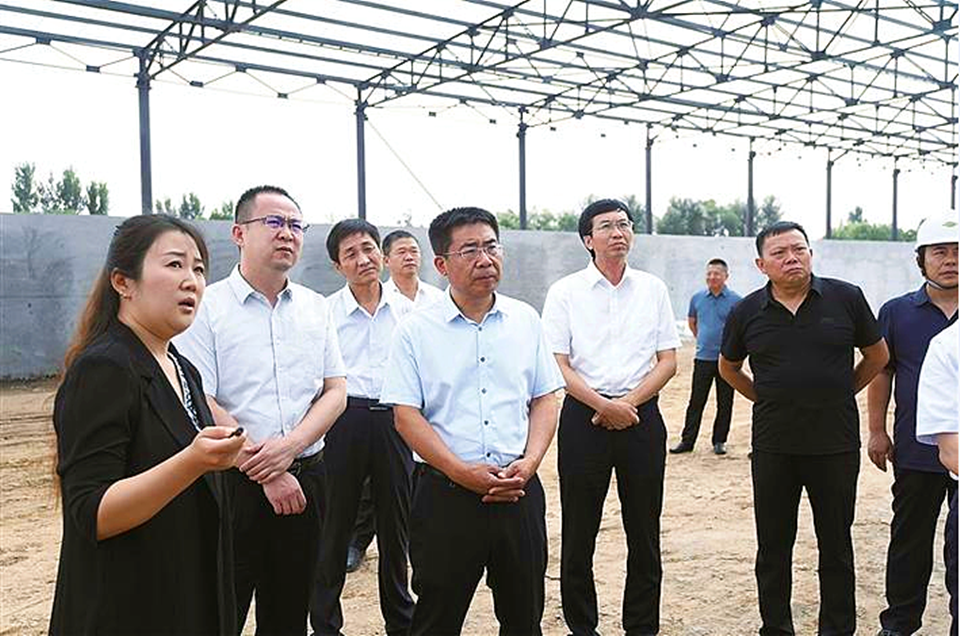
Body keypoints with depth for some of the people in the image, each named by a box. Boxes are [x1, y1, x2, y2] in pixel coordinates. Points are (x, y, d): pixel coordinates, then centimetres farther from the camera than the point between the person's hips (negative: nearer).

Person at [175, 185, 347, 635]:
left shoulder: (315, 308, 9)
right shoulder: (207, 307, -6)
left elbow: (335, 392, 6)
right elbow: (202, 406, -12)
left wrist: (291, 446, -12)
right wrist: (266, 474, -13)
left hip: (304, 479, 5)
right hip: (231, 484, -4)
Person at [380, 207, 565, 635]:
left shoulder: (526, 320, 8)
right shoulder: (416, 330, -2)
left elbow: (545, 399, 9)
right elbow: (406, 416, -6)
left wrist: (529, 463, -6)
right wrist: (462, 471, -15)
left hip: (519, 489, 3)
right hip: (446, 492, -2)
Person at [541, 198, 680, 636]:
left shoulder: (653, 289, 7)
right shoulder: (565, 292, 0)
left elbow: (668, 361, 6)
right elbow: (558, 366, -4)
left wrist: (629, 403, -8)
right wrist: (604, 406, -14)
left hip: (642, 416, 2)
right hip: (583, 418, -2)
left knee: (644, 531, 9)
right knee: (579, 532, 5)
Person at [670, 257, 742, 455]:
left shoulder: (735, 301, -5)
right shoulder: (697, 298, 5)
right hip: (703, 358, 2)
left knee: (724, 404, 6)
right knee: (696, 402, 4)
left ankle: (719, 441, 17)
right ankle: (687, 441, 10)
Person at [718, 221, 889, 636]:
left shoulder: (846, 298, -3)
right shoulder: (747, 313, -1)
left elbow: (876, 356, 11)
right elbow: (728, 368, 16)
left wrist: (838, 395, 8)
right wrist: (767, 400, 8)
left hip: (836, 444, -1)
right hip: (773, 446, 1)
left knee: (836, 545, 10)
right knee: (773, 546, 10)